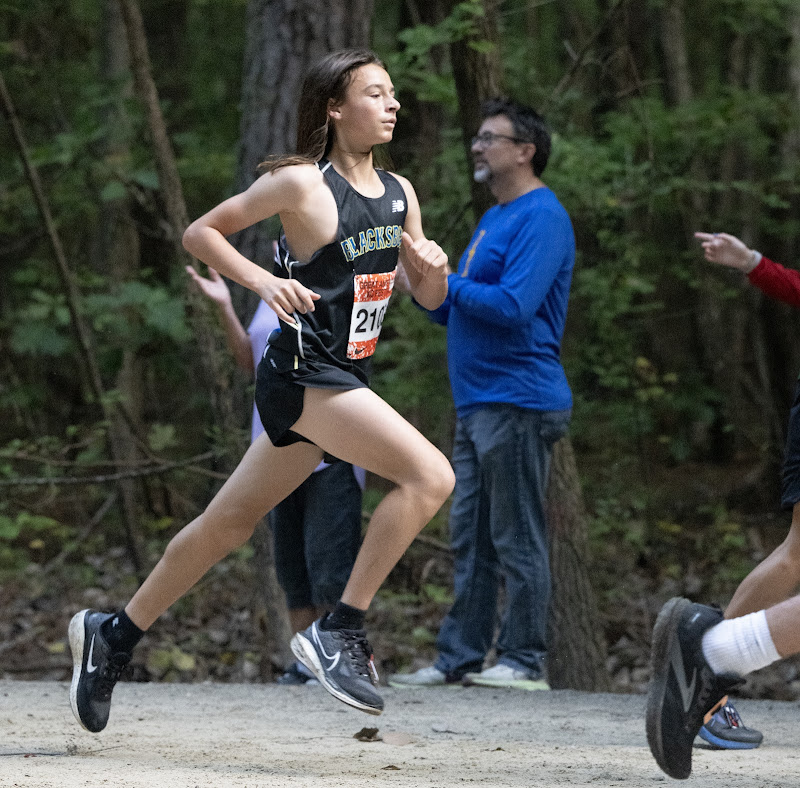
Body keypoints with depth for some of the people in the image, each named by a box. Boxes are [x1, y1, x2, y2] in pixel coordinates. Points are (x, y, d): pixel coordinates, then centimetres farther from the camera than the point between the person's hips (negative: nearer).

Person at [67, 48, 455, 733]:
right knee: (430, 475, -21)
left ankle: (114, 636, 27)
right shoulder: (302, 183, -10)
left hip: (343, 380, 8)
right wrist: (263, 280, -17)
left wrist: (433, 267, -6)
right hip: (303, 374, -8)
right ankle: (341, 632, -17)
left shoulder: (399, 193, 10)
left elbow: (429, 299, 16)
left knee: (231, 522, 15)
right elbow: (200, 232, -3)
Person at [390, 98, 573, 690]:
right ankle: (460, 657, 13)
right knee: (471, 538, 10)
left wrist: (442, 281, -12)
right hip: (477, 403, 10)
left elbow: (513, 306, -22)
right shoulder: (495, 219, 21)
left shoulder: (541, 218, -11)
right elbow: (460, 312, 26)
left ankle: (525, 660, -3)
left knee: (517, 539, -6)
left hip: (518, 402, -10)